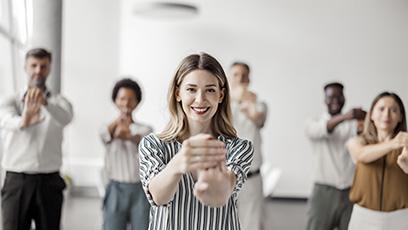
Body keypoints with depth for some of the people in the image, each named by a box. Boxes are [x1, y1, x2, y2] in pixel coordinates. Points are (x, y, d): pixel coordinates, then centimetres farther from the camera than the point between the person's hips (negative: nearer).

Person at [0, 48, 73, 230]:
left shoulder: (59, 102, 5)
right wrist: (22, 121, -44)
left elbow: (66, 118, -20)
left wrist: (45, 102, -42)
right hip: (16, 182, 0)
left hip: (49, 182, 1)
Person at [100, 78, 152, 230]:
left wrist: (130, 136, -41)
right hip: (116, 190, 0)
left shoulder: (145, 129, 7)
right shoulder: (109, 128, 8)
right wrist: (119, 118, -37)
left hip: (141, 190, 0)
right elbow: (105, 135, -17)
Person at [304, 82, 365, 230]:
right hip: (324, 192, -1)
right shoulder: (313, 123, 4)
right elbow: (320, 130, -19)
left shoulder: (354, 124, 7)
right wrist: (344, 117, -37)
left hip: (351, 192, 1)